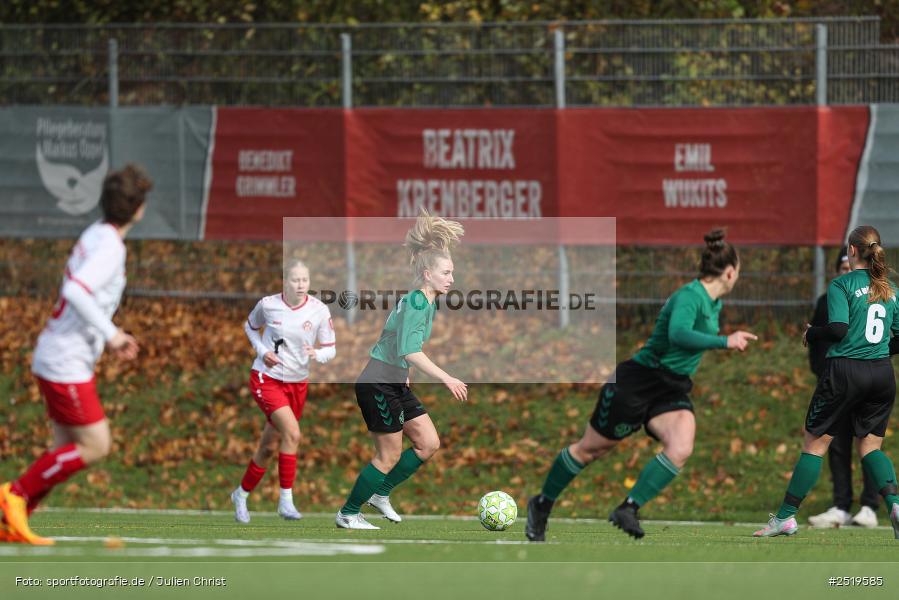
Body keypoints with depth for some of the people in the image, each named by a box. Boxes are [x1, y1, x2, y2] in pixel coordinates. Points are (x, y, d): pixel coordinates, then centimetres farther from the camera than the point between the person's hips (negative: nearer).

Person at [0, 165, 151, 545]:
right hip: (66, 364, -10)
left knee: (69, 449, 10)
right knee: (95, 446, -6)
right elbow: (76, 292, -31)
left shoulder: (95, 236, 11)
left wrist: (111, 336, 18)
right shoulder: (109, 247, -18)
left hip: (54, 357, 10)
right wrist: (109, 334, -23)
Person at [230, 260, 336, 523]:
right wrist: (262, 351, -7)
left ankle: (241, 494, 35)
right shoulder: (268, 305, -11)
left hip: (298, 383, 4)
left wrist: (317, 354, -25)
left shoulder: (319, 311, -8)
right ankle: (286, 500, -18)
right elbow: (250, 326, 9)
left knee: (269, 447, 12)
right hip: (266, 379, -4)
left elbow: (330, 349, -2)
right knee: (292, 432, -25)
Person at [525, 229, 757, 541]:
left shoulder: (713, 303, 8)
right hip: (636, 383, -7)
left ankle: (628, 509, -16)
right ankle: (542, 504, 27)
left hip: (671, 391, 7)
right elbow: (678, 334, -40)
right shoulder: (689, 296, -21)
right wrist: (724, 342, -41)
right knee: (590, 449, 7)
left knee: (680, 449, -21)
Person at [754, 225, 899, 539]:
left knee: (814, 443, 4)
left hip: (845, 371, -5)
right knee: (870, 446, 13)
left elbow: (838, 329, -17)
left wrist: (812, 334, 2)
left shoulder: (842, 285, -7)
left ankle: (786, 516, 7)